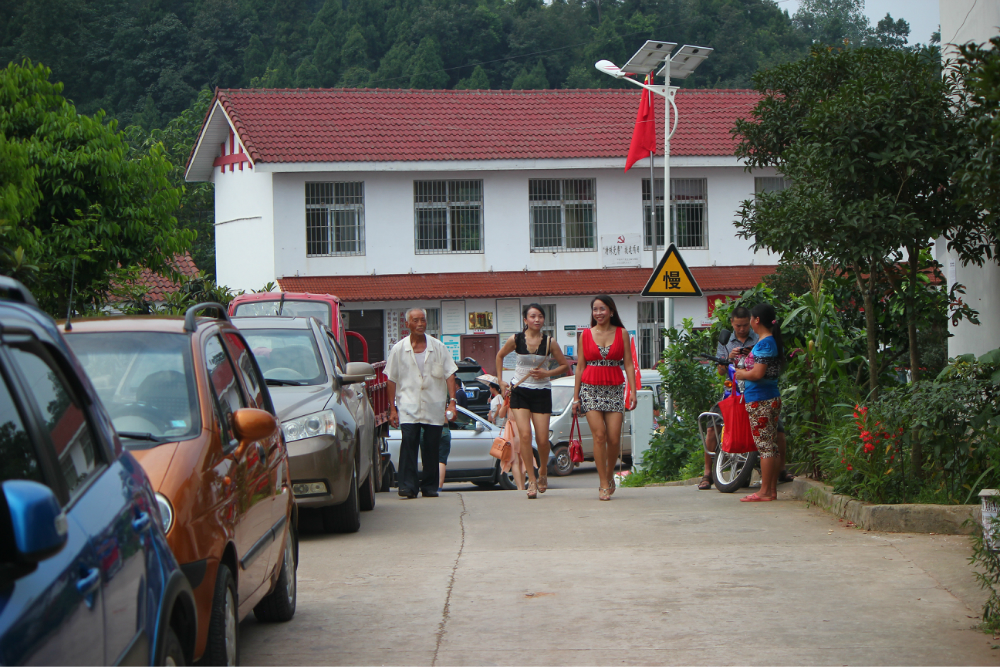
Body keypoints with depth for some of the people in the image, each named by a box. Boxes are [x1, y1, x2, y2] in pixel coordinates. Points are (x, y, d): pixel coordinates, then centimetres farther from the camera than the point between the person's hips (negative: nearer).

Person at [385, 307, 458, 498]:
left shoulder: (438, 347, 8)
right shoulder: (399, 350, 7)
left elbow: (449, 374, 6)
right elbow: (392, 380, 9)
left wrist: (452, 401, -4)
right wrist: (392, 408, 5)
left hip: (434, 407, 1)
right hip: (409, 406, -1)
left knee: (431, 446, 2)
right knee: (409, 441, -16)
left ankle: (429, 486, 13)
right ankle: (407, 485, -17)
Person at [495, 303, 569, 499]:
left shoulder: (549, 342, -3)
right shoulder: (515, 340, -3)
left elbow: (564, 365, 6)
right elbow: (500, 356, 16)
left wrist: (547, 373, -10)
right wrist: (501, 380, 10)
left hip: (541, 392, 0)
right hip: (519, 392, 0)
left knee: (542, 439, -1)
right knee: (525, 434, -15)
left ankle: (543, 471, 30)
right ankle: (531, 480, -8)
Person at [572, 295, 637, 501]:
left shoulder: (621, 333, 6)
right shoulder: (585, 335, 7)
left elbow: (628, 364, 5)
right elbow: (580, 367, 9)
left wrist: (633, 391, -5)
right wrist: (576, 397, 7)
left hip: (614, 389, 0)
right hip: (591, 389, 0)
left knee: (614, 438, -7)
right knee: (599, 435, -11)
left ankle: (610, 476, 19)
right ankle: (604, 485, -5)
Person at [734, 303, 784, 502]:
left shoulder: (764, 343, -15)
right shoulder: (773, 341, 14)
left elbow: (757, 373, -21)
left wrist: (742, 374, -4)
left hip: (760, 401, -10)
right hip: (772, 397, 10)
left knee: (764, 445, -7)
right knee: (770, 444, 11)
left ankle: (764, 492, -5)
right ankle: (772, 490, 15)